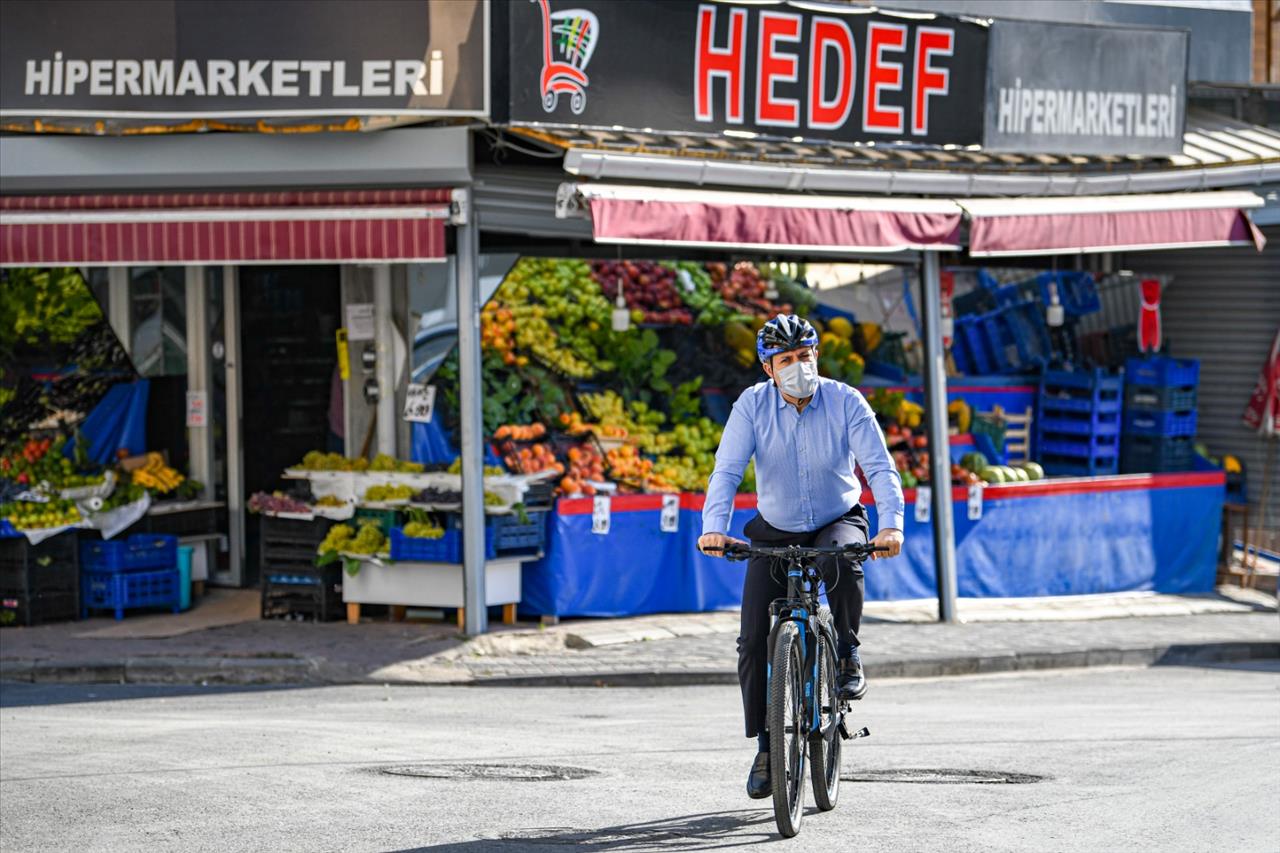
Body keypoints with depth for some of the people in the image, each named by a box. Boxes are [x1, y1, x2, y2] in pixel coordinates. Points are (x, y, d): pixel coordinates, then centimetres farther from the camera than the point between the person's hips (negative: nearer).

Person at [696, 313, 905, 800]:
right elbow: (727, 470, -21)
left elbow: (880, 466, -24)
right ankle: (766, 745, 6)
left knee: (842, 561, -38)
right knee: (755, 640, -9)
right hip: (775, 531, 2)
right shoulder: (753, 405, -14)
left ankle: (847, 654, -12)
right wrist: (714, 527, -38)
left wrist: (891, 523, -41)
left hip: (837, 522, -2)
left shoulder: (845, 402, -17)